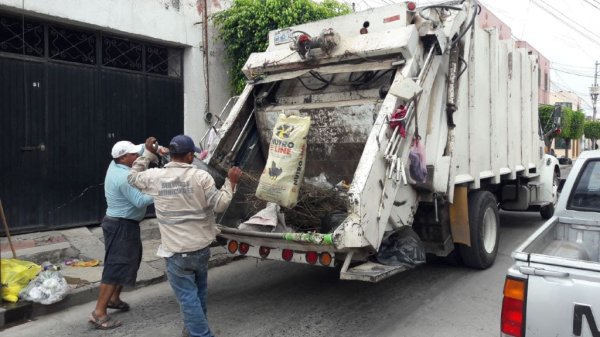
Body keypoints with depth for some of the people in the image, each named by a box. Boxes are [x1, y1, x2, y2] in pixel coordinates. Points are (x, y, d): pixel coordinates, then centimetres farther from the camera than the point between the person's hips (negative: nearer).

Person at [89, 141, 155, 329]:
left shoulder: (116, 165, 6)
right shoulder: (125, 177, -24)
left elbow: (141, 149, 17)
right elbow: (140, 201, -25)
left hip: (122, 223, 11)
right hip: (122, 226, -11)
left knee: (128, 262, 23)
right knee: (116, 267, -8)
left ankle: (114, 298, 36)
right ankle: (99, 313, -4)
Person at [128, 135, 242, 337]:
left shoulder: (155, 177, -7)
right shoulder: (201, 176, -11)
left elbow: (133, 177, 15)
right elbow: (220, 205, -9)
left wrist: (148, 153, 20)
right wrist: (231, 182, 2)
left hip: (176, 251, -2)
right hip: (201, 247, 2)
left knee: (187, 296, 4)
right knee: (199, 292, 24)